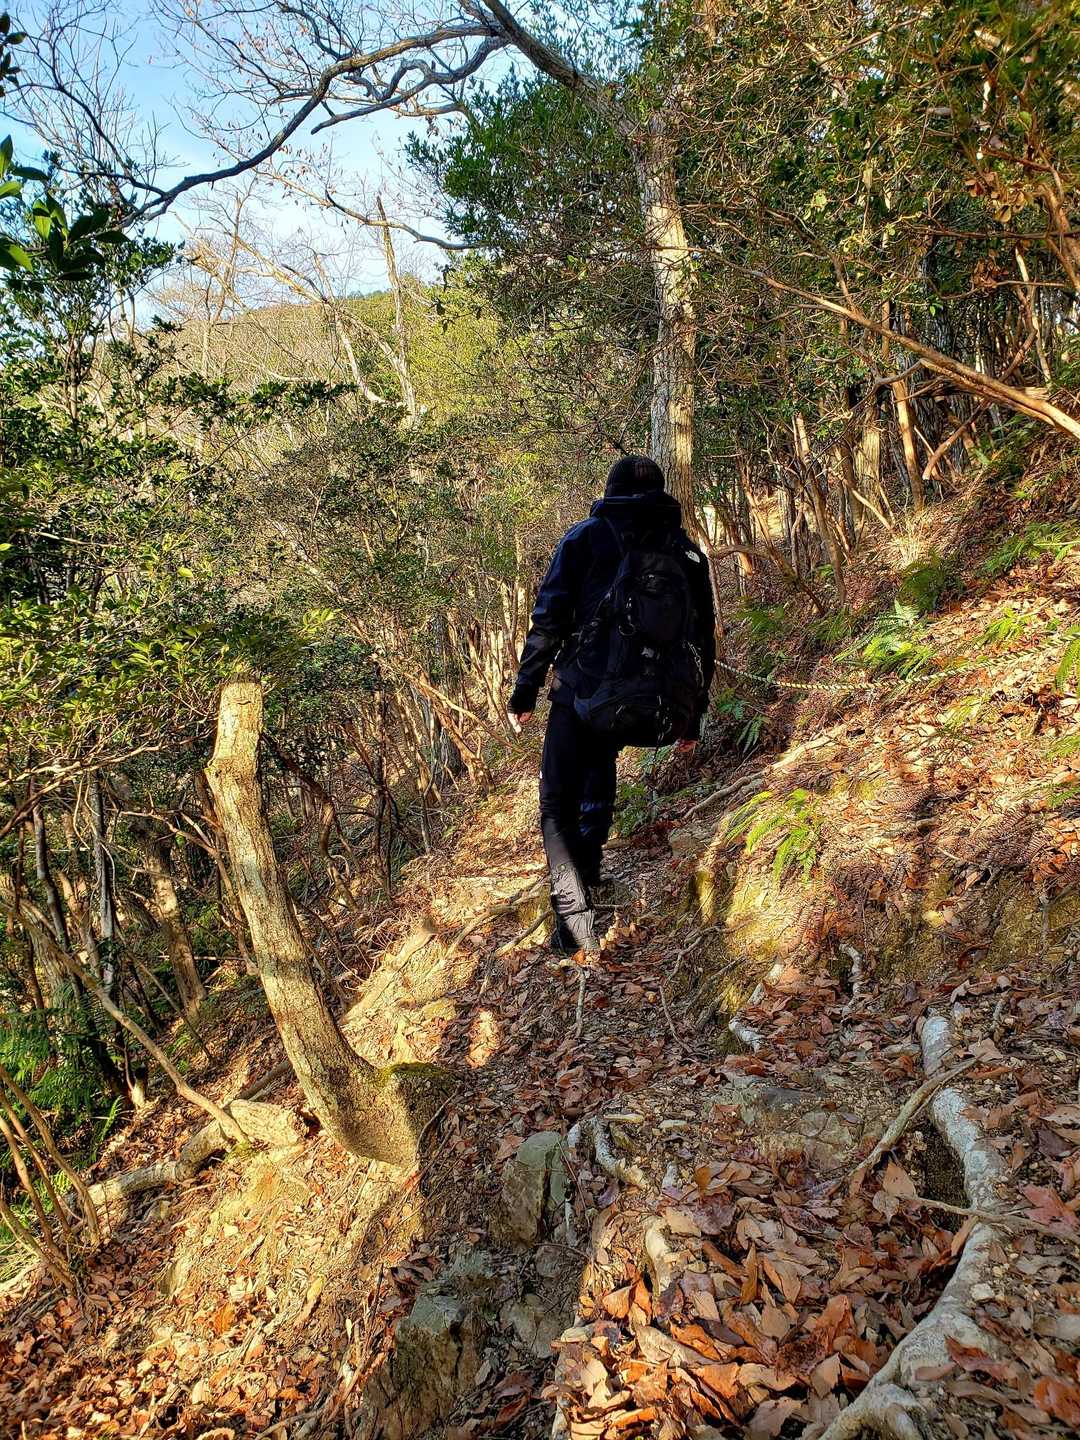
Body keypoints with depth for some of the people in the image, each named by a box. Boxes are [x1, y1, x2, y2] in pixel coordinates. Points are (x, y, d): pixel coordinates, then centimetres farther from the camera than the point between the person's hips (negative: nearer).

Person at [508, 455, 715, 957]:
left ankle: (575, 922, -5)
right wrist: (693, 720, 20)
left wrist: (524, 692, 2)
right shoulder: (689, 553, 11)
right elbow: (703, 642, 13)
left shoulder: (586, 537, 1)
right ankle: (587, 874, 35)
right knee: (598, 762, 34)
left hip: (584, 696, -4)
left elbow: (548, 620, -5)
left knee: (558, 809, 7)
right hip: (655, 709, 5)